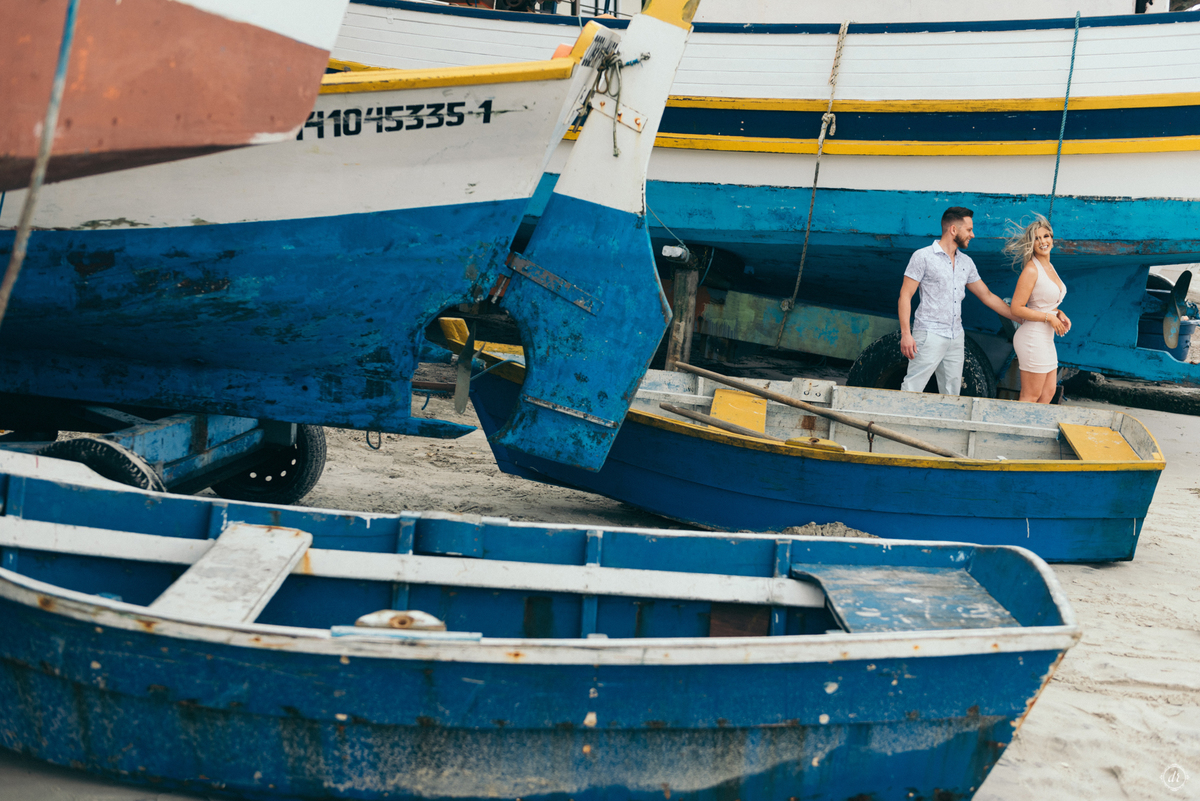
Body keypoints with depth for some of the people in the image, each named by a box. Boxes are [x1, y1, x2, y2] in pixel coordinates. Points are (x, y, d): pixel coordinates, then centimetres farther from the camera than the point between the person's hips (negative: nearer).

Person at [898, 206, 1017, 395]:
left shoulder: (966, 262, 14)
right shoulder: (923, 257, -5)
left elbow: (987, 296, 20)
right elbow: (905, 295, -7)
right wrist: (905, 334, -16)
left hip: (956, 337, 7)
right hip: (929, 335, -7)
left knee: (952, 394, 7)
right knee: (912, 389, -11)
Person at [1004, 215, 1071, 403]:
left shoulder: (1049, 266, 10)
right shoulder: (1031, 270, -17)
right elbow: (1016, 309, -19)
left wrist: (1059, 313, 4)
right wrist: (1049, 317, -17)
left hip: (1046, 339, 9)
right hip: (1033, 337, -9)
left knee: (1049, 391, 14)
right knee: (1031, 397, -2)